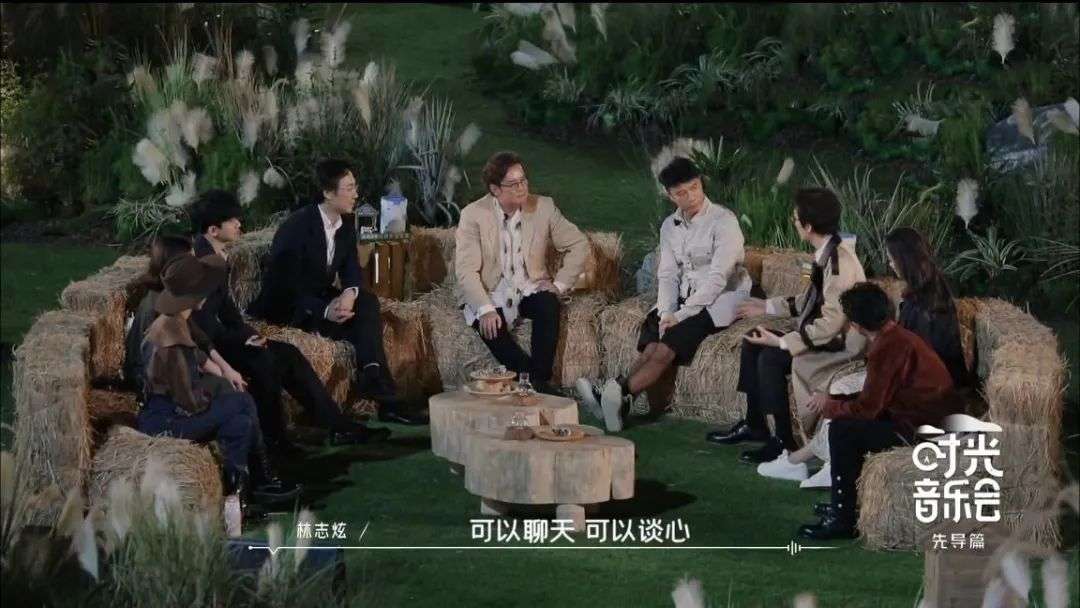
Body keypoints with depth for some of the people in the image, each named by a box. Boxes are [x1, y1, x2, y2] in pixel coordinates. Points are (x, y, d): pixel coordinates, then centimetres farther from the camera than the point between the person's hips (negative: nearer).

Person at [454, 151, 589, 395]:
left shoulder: (543, 207, -1)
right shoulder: (473, 215, -10)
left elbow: (579, 245, 6)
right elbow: (466, 270, -16)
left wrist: (560, 284, -6)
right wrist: (485, 309, -30)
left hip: (529, 289, 2)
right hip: (489, 294, -2)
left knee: (548, 304, -31)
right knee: (490, 326, -32)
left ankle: (540, 378, -24)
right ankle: (534, 379, -19)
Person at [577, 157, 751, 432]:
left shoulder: (723, 221, -13)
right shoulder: (670, 226, 9)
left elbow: (718, 277, -20)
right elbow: (667, 275, 6)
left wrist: (681, 315, -23)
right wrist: (666, 313, -14)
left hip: (721, 299, -6)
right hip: (685, 297, 6)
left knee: (669, 343, -29)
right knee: (654, 341, -24)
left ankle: (621, 393, -41)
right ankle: (619, 399, -39)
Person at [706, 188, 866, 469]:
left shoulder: (840, 261, -26)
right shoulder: (826, 254, 4)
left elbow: (832, 322, -29)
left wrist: (782, 342, -25)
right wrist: (768, 306, 21)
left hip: (841, 343, -10)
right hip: (823, 333, 10)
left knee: (771, 357, -23)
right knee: (753, 343, 9)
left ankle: (785, 442, -14)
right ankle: (754, 424, 18)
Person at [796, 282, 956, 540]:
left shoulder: (887, 348, -21)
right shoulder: (898, 336, 10)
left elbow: (867, 407, -16)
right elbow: (875, 398, 18)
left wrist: (829, 406, 1)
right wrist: (834, 403, 14)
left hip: (920, 429, -10)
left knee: (841, 430, -10)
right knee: (851, 420, 18)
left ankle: (842, 520, -4)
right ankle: (843, 503, 25)